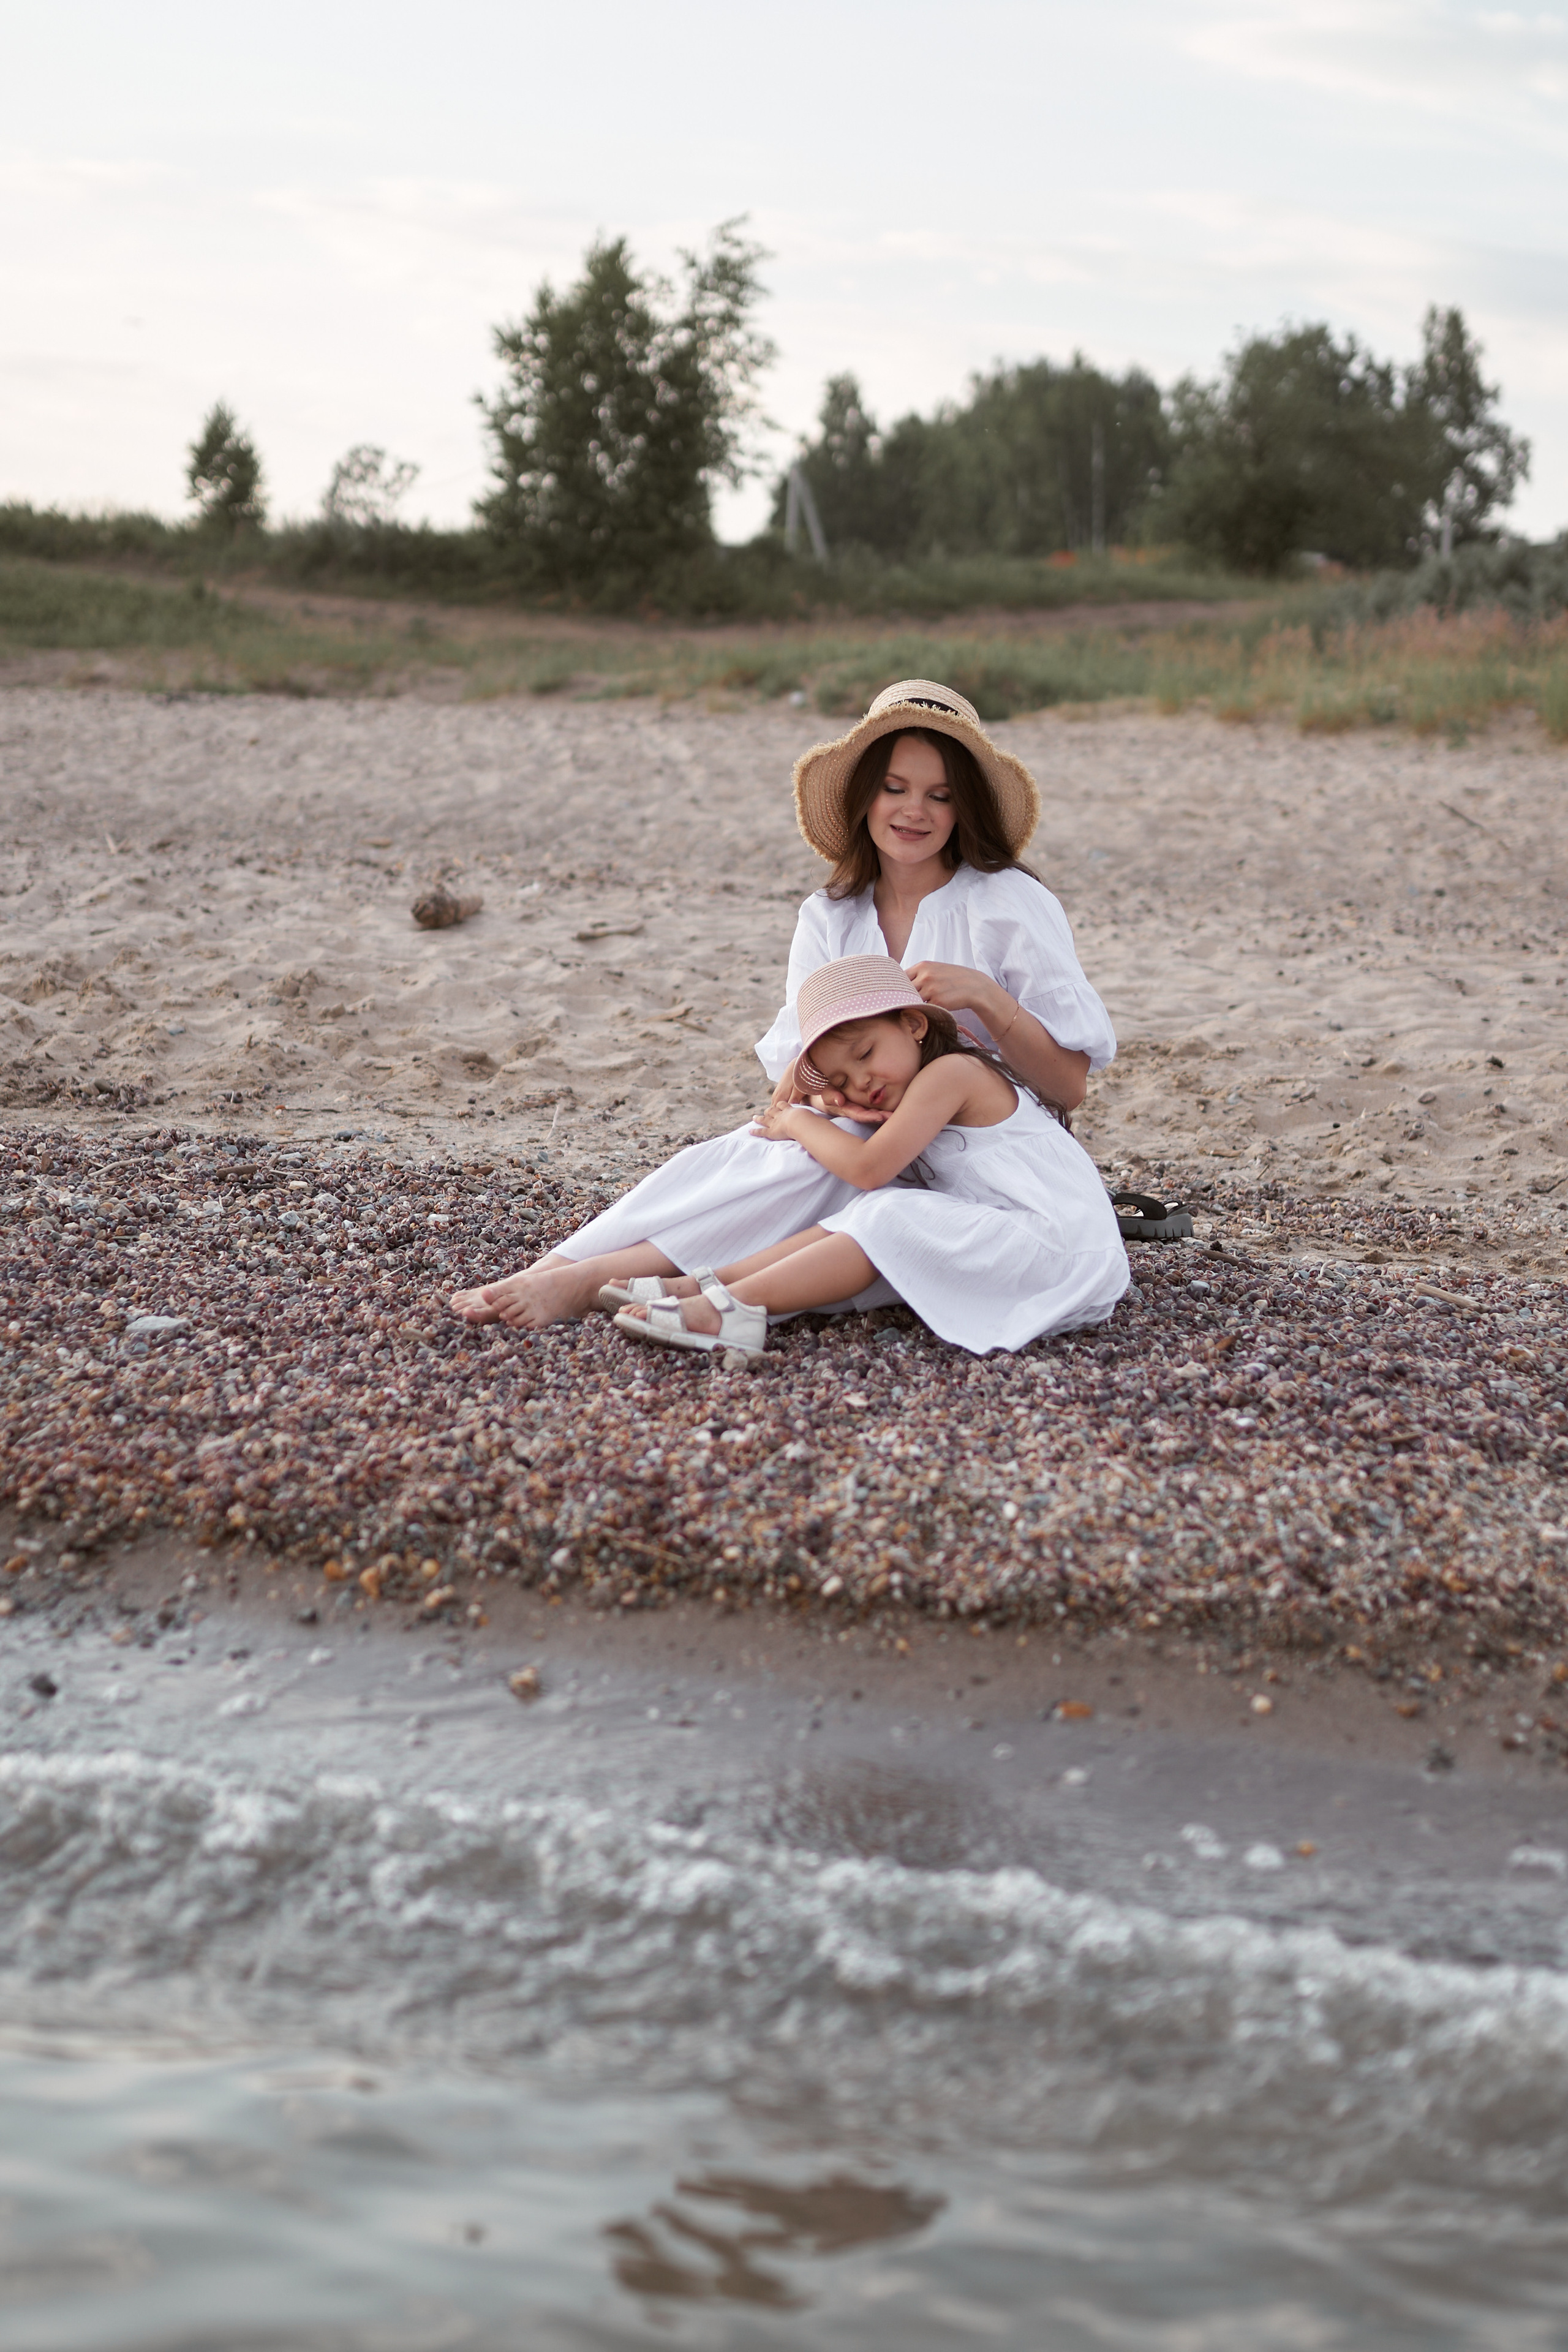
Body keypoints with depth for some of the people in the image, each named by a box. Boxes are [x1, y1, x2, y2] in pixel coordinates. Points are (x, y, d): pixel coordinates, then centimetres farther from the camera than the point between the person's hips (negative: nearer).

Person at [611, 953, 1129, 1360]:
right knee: (871, 1213, -5)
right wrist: (869, 1121, -2)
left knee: (892, 1222, -24)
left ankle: (732, 1308, -32)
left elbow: (868, 1167, -15)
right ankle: (707, 1286, -15)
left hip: (1058, 1243, -9)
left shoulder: (950, 1071, -10)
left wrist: (799, 1123, 0)